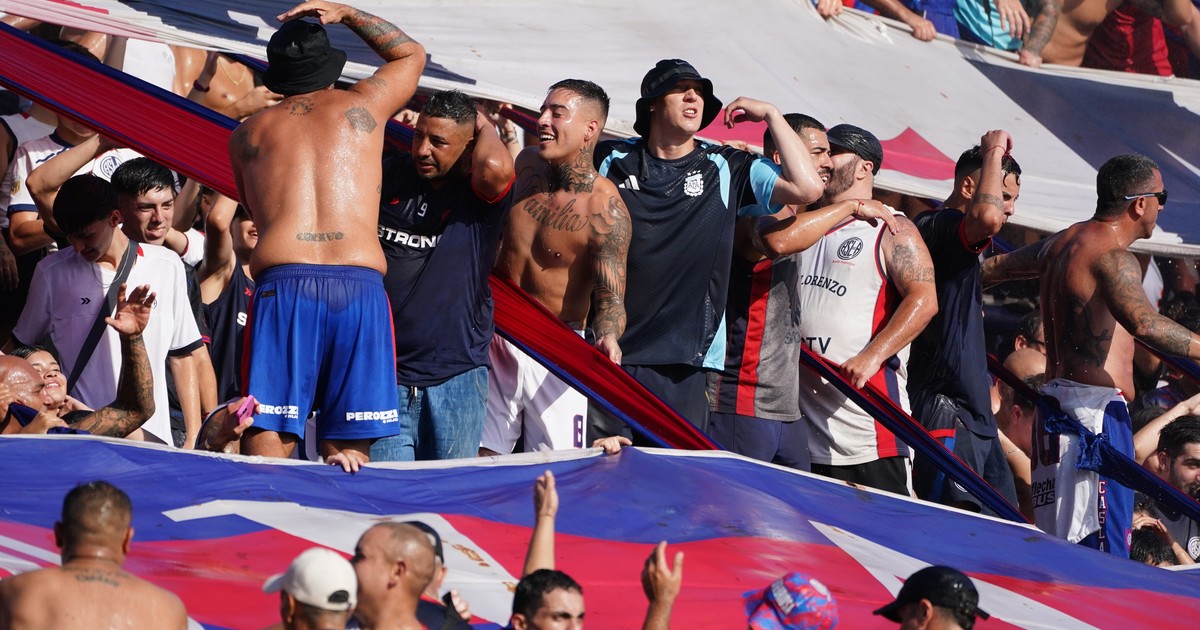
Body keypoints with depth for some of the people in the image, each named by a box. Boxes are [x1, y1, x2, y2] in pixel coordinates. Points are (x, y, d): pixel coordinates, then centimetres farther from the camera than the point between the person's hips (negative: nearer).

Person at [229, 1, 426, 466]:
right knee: (348, 459, 2)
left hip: (283, 284, 0)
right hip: (361, 286, 0)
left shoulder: (247, 134, 18)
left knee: (267, 447, -4)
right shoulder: (361, 106, 17)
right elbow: (412, 53, 37)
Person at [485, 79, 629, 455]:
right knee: (479, 457, 3)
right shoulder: (526, 165, 2)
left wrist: (608, 339, -36)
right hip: (493, 338, 5)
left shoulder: (605, 210, -16)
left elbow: (610, 295, -18)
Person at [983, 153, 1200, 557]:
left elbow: (991, 268, 33)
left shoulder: (1060, 244, 16)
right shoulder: (1113, 257, -12)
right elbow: (1144, 324, -31)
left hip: (1057, 397, 10)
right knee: (1104, 545, -14)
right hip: (1096, 408, -10)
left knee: (1058, 538, 11)